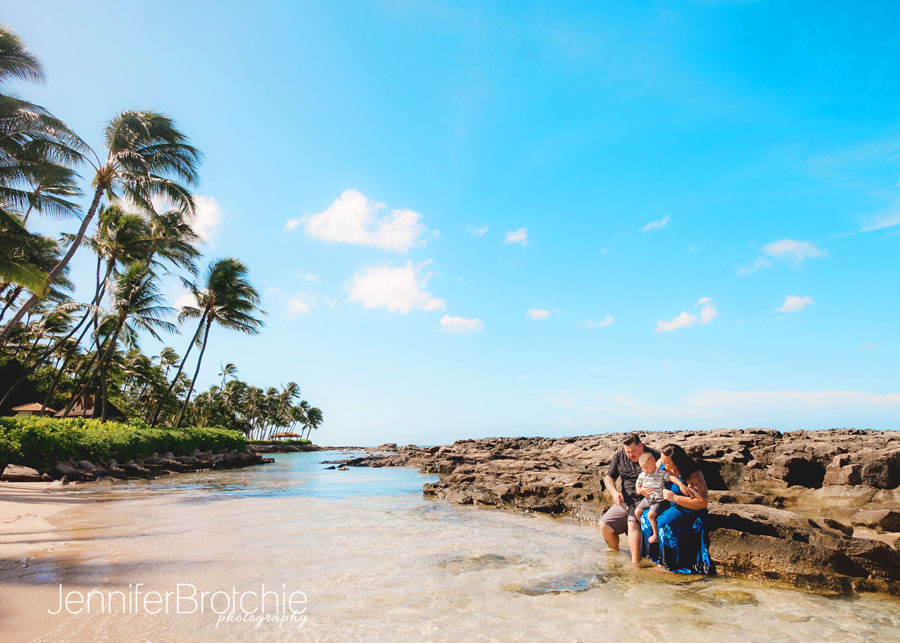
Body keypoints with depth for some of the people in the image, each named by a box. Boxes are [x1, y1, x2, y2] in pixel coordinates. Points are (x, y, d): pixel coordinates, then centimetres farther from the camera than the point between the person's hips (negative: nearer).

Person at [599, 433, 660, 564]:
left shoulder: (655, 456, -7)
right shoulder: (619, 457, 6)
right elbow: (608, 477, 10)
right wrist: (614, 492, -10)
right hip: (625, 501, 5)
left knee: (632, 524, -32)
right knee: (604, 525, -5)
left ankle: (635, 562, -27)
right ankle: (615, 551, 21)